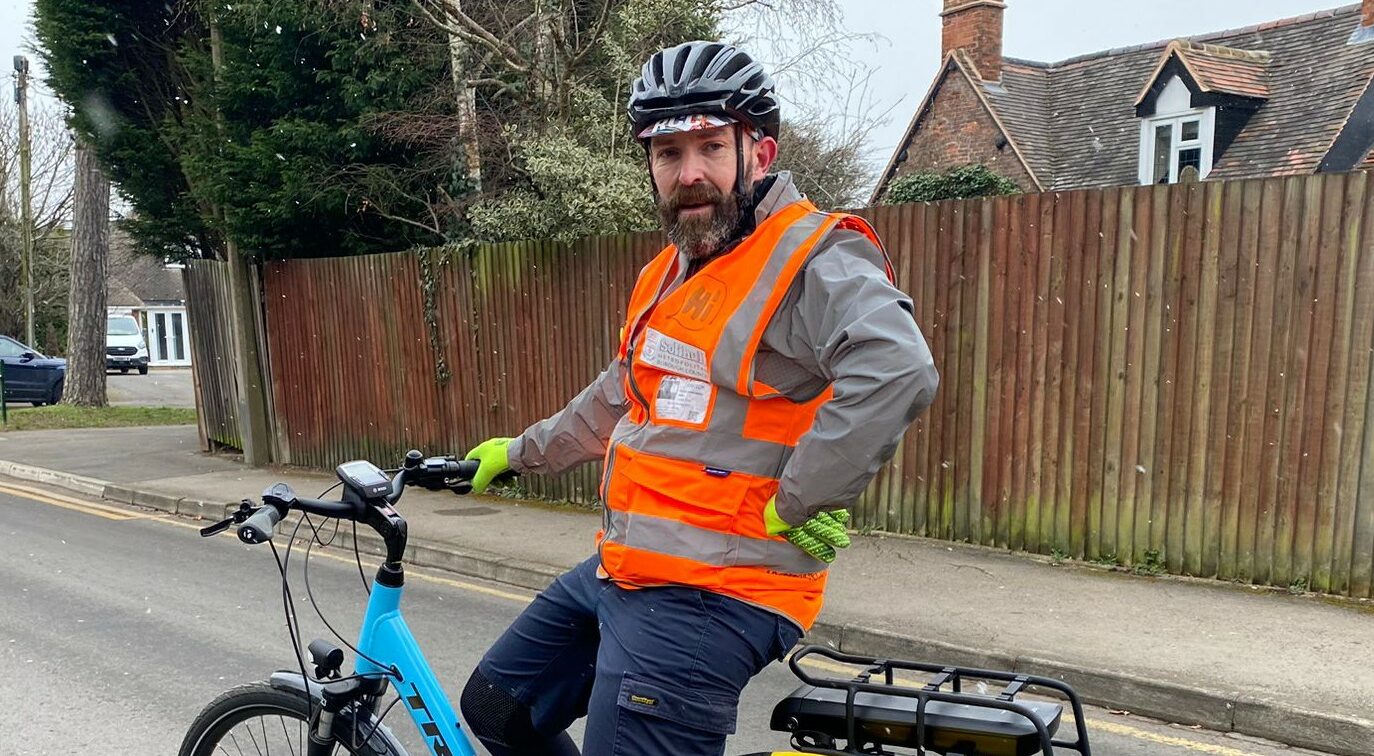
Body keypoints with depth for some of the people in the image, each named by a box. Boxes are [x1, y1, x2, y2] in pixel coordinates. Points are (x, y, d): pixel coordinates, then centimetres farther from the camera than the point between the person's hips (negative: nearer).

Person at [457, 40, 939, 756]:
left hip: (709, 595, -9)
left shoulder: (810, 259, -16)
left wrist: (795, 505, -26)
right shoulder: (669, 272, 14)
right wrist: (520, 451, 35)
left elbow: (896, 372, -34)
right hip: (622, 567, 10)